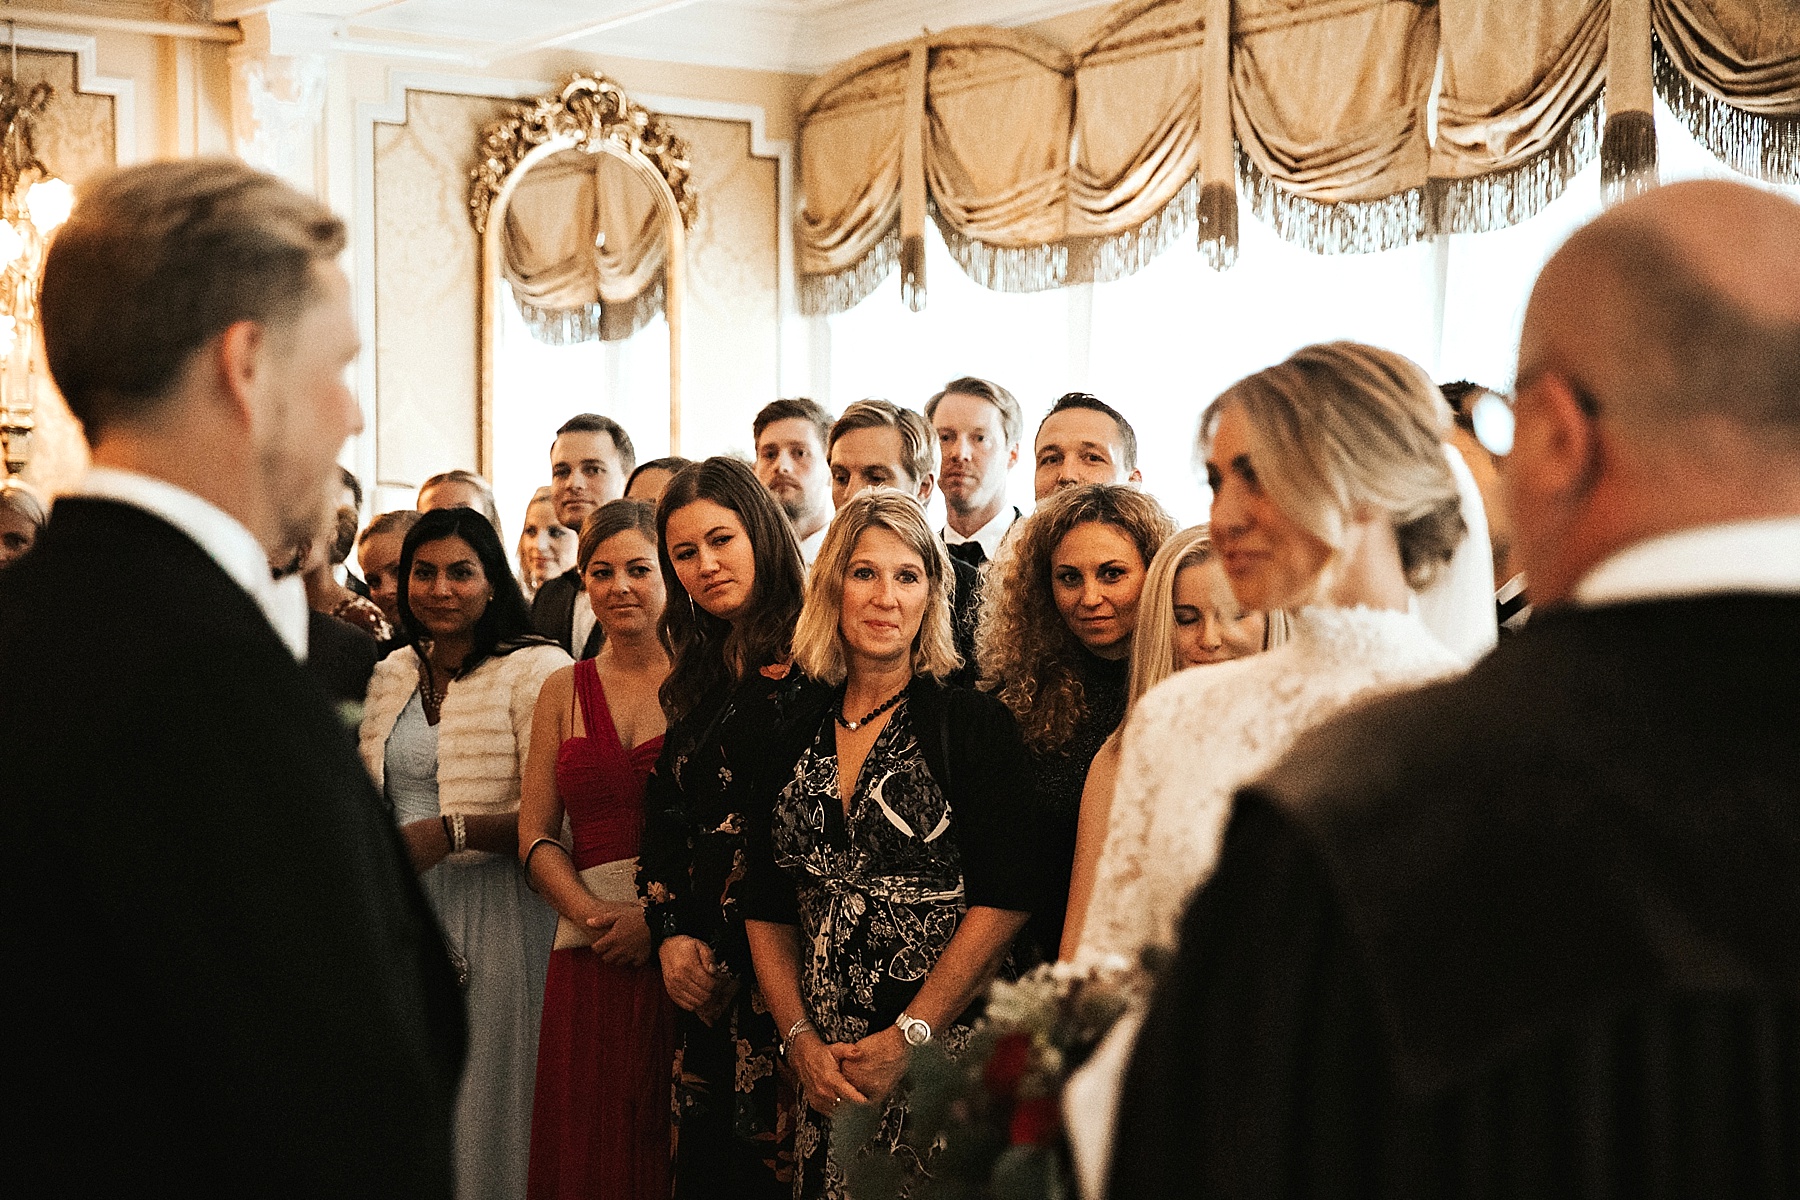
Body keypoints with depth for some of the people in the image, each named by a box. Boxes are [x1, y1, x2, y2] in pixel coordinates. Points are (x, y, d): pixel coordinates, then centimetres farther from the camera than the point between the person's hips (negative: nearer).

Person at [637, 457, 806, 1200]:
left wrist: (733, 959, -11)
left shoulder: (806, 666, -8)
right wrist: (670, 936, 2)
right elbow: (663, 818, 16)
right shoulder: (697, 680, 16)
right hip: (698, 974, 7)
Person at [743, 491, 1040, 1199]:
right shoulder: (796, 734, 9)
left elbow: (1004, 899, -11)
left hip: (949, 1055, -4)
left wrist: (908, 1037, -14)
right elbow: (767, 908, 10)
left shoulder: (973, 722, -4)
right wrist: (802, 1040, -3)